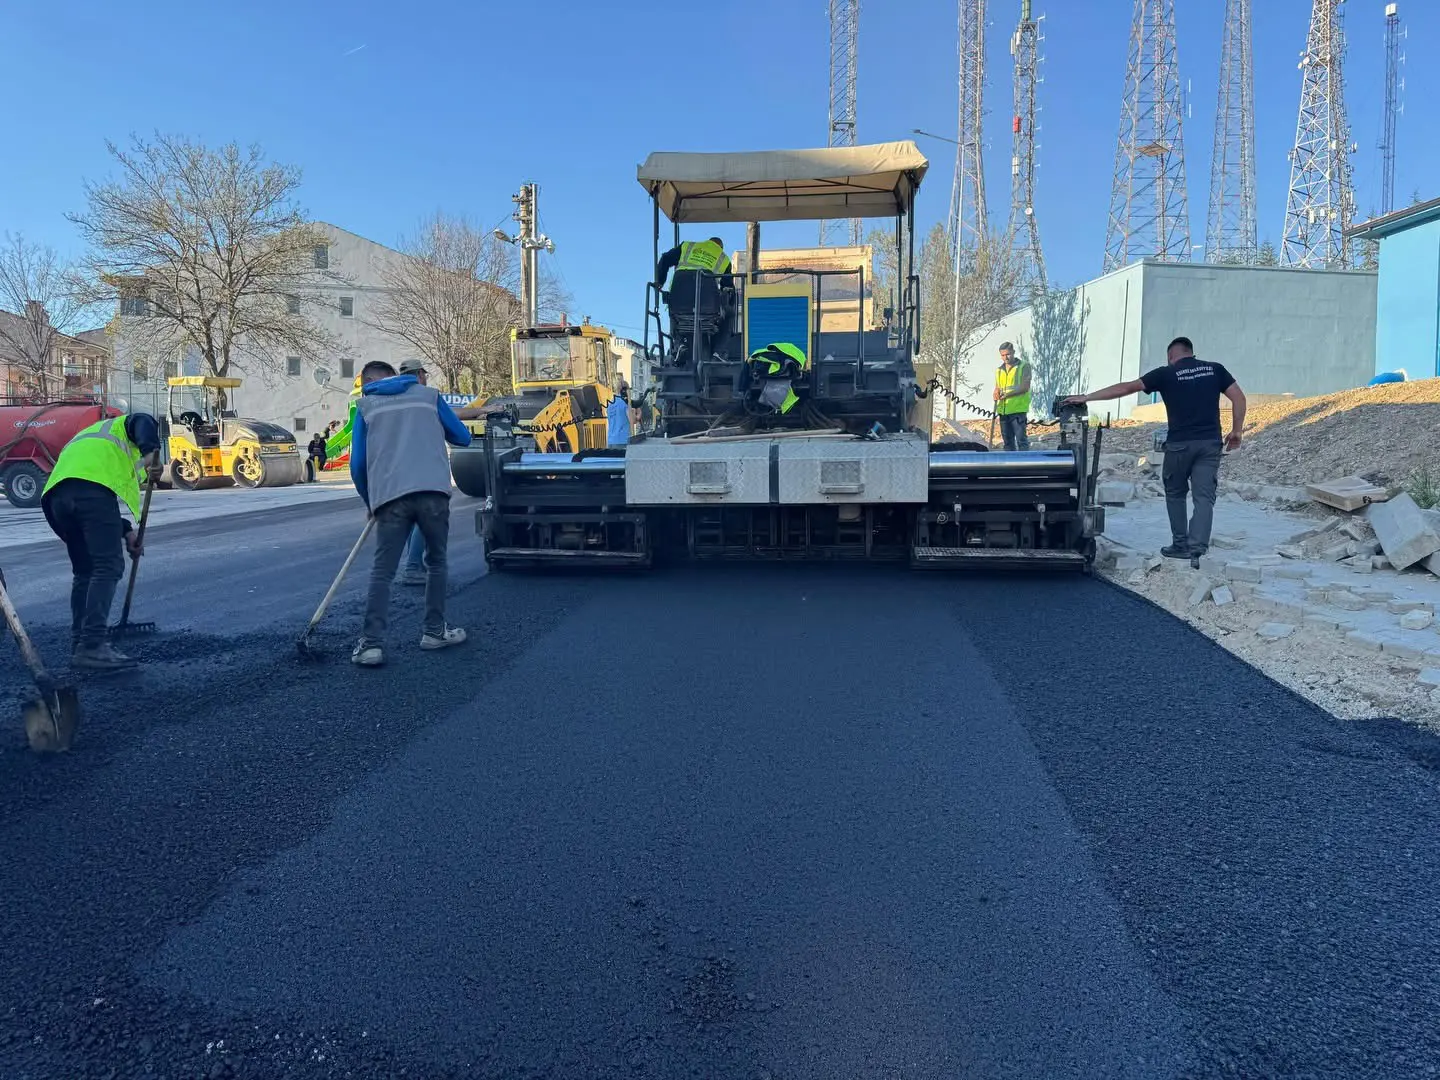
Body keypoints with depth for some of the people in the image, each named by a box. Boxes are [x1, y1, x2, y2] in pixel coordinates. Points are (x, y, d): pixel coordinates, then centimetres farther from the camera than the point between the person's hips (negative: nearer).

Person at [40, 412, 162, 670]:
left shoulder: (88, 435, 43)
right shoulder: (126, 424, 27)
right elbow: (144, 425, -3)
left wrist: (126, 531, 27)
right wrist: (152, 452, -23)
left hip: (56, 494, 7)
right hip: (93, 485, -7)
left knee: (84, 571, 17)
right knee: (108, 567, -10)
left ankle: (79, 643, 17)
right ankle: (93, 646, -19)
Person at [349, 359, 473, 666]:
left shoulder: (365, 405, 16)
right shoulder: (429, 394, 17)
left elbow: (358, 464, 12)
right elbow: (462, 437, 20)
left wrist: (370, 501, 26)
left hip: (390, 495, 0)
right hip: (433, 491, 1)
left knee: (382, 572, 3)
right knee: (436, 563, 17)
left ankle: (371, 643, -3)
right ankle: (435, 631, 23)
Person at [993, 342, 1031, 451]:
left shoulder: (1024, 366, 0)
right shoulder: (999, 370, 18)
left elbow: (1025, 387, -9)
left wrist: (1008, 394, -21)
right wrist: (996, 393, -4)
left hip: (1018, 409, -6)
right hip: (1003, 410, 6)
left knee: (1021, 439, -8)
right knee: (1008, 440, 10)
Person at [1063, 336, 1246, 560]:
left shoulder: (1166, 374, 1)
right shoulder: (1215, 369, 9)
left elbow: (1126, 388, 0)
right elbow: (1239, 397, 4)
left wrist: (1087, 397, 3)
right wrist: (1236, 431, 11)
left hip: (1180, 444, -2)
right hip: (1210, 443, 2)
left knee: (1175, 494, 16)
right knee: (1204, 496, 2)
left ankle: (1181, 545, 17)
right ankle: (1197, 546, -9)